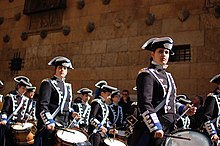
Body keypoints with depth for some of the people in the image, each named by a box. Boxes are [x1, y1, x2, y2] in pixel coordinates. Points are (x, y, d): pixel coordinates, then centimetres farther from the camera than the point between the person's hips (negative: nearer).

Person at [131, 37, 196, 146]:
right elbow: (145, 105, -18)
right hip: (152, 131, -8)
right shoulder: (146, 75, -9)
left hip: (169, 128, 8)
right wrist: (155, 128, -23)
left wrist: (183, 109, 8)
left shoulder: (168, 76, 18)